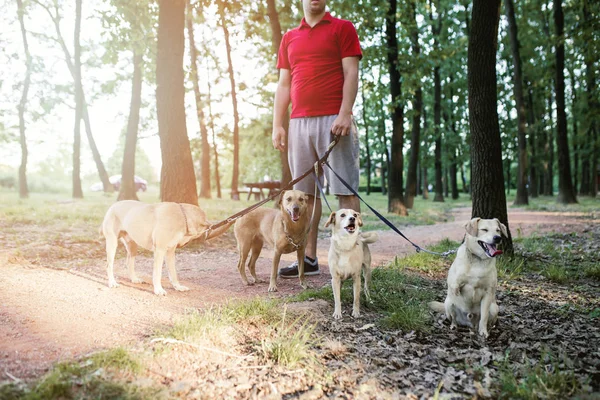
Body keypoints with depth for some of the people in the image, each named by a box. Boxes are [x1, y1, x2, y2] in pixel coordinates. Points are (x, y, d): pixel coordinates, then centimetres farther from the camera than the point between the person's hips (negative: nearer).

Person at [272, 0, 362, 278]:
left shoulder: (342, 28, 9)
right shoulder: (289, 38, 20)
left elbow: (351, 74, -1)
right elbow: (283, 85, 17)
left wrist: (345, 113, -14)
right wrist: (277, 125, 8)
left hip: (334, 120, -4)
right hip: (299, 122, 5)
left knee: (344, 189, -5)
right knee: (305, 191, 3)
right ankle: (309, 259, 8)